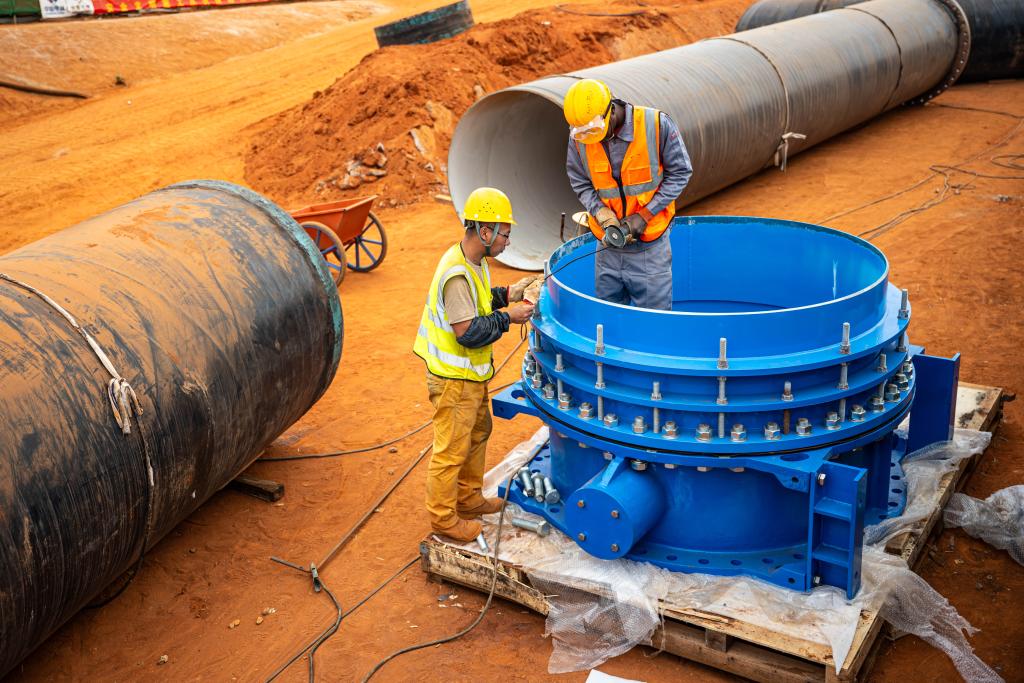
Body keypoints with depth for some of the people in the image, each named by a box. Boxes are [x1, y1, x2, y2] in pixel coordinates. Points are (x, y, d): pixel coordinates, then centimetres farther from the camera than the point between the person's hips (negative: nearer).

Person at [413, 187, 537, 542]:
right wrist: (508, 317, -20)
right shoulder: (457, 274, -28)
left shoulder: (473, 262, 3)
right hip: (454, 378, -11)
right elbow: (468, 332, -30)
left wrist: (505, 295, 5)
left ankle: (470, 500, 41)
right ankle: (444, 518, 18)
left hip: (471, 373, 11)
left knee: (478, 433, 24)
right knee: (452, 449, 3)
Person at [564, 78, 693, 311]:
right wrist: (604, 216, -14)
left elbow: (680, 172, -6)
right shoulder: (579, 136, -6)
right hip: (608, 246, 3)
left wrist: (644, 215, -14)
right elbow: (580, 183, 4)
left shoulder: (657, 125, -15)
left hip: (649, 247, -3)